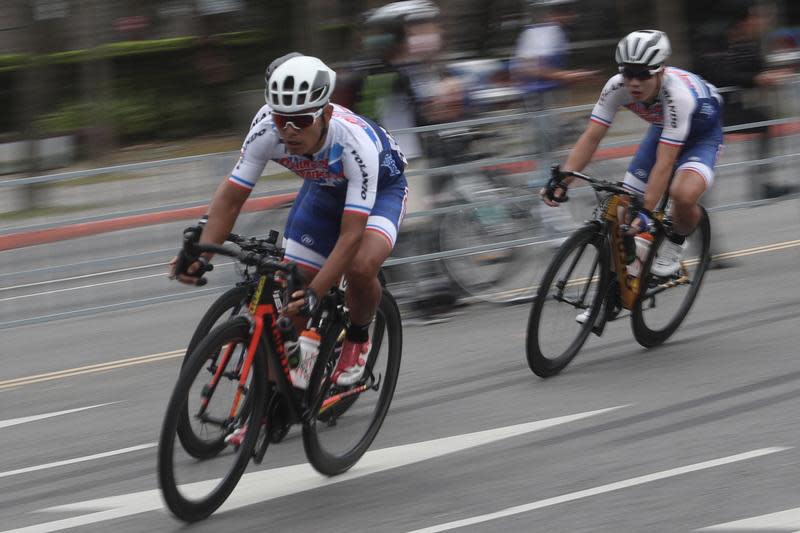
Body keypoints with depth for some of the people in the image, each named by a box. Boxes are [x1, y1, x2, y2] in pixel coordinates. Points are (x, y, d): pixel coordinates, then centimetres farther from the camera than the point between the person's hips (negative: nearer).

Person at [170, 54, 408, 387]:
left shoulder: (356, 143, -42)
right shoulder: (266, 130, -31)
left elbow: (351, 235, -43)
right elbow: (230, 197, -23)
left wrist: (314, 293, -52)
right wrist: (201, 256, -36)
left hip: (380, 188, -4)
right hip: (323, 189, 4)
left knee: (360, 268, -32)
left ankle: (358, 339, -1)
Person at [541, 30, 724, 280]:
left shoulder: (678, 95, -40)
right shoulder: (617, 87, -26)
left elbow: (664, 163, -42)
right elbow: (590, 138, -23)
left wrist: (646, 212, -46)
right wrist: (561, 182, -34)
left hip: (701, 134, -5)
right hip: (662, 128, 5)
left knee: (683, 195, -34)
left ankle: (676, 244, -1)